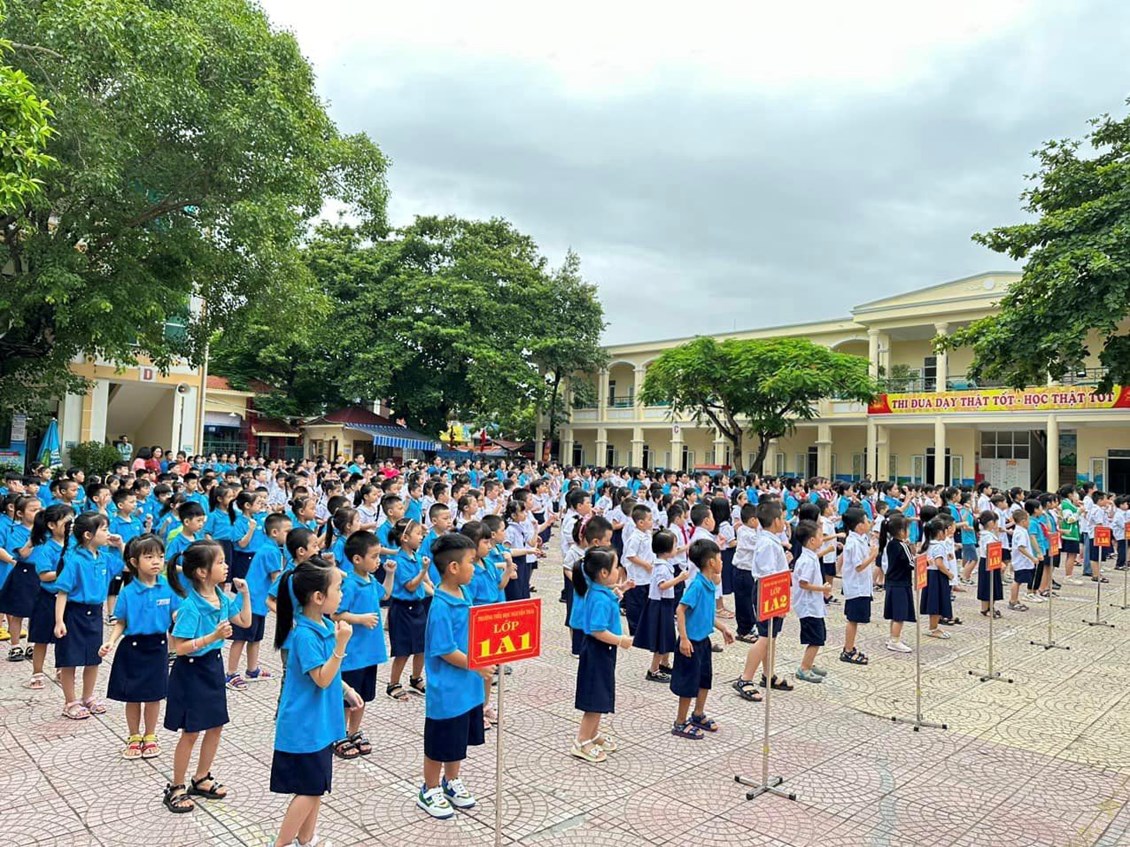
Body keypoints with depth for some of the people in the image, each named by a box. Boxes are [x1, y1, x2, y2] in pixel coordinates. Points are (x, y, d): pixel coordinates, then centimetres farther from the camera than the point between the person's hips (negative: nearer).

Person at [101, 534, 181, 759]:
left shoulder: (167, 587, -8)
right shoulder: (127, 592, -12)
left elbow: (176, 614, 0)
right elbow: (120, 623, -4)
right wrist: (111, 642, -18)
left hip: (158, 646, 1)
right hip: (133, 647, -1)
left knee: (154, 695, 12)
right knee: (133, 696, 12)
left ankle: (150, 737, 30)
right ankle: (134, 738, 31)